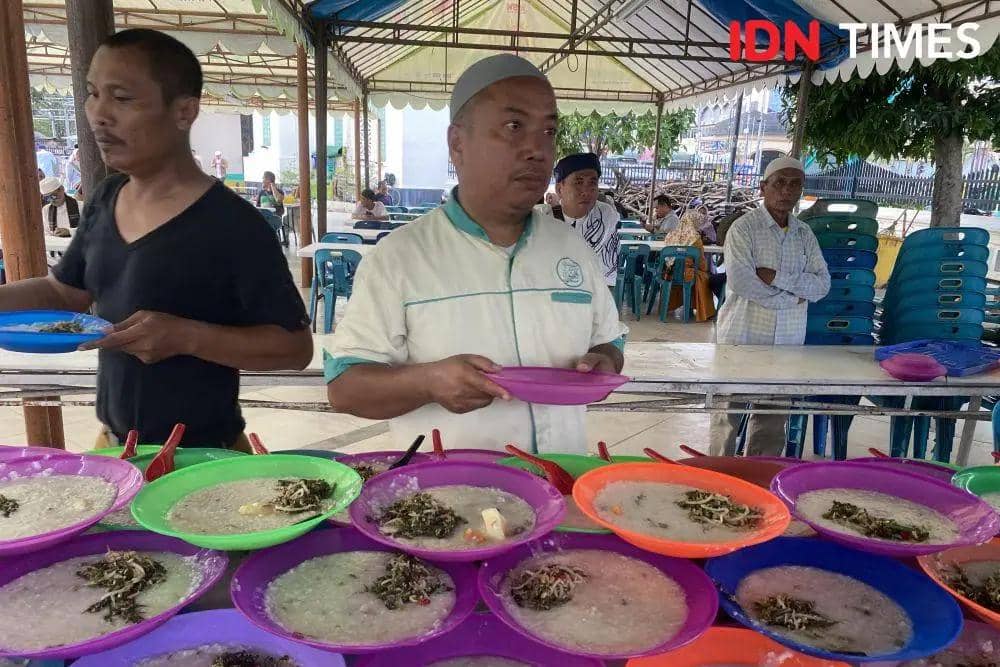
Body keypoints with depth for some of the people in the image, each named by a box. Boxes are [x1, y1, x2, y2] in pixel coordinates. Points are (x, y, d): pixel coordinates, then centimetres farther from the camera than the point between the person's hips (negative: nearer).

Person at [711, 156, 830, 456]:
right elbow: (740, 281, -19)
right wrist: (793, 297, -10)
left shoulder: (805, 234, 10)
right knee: (729, 415, 5)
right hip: (743, 337, -5)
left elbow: (822, 284, 1)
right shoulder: (744, 227, -6)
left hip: (787, 342, 5)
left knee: (773, 422, 10)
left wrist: (776, 277, -14)